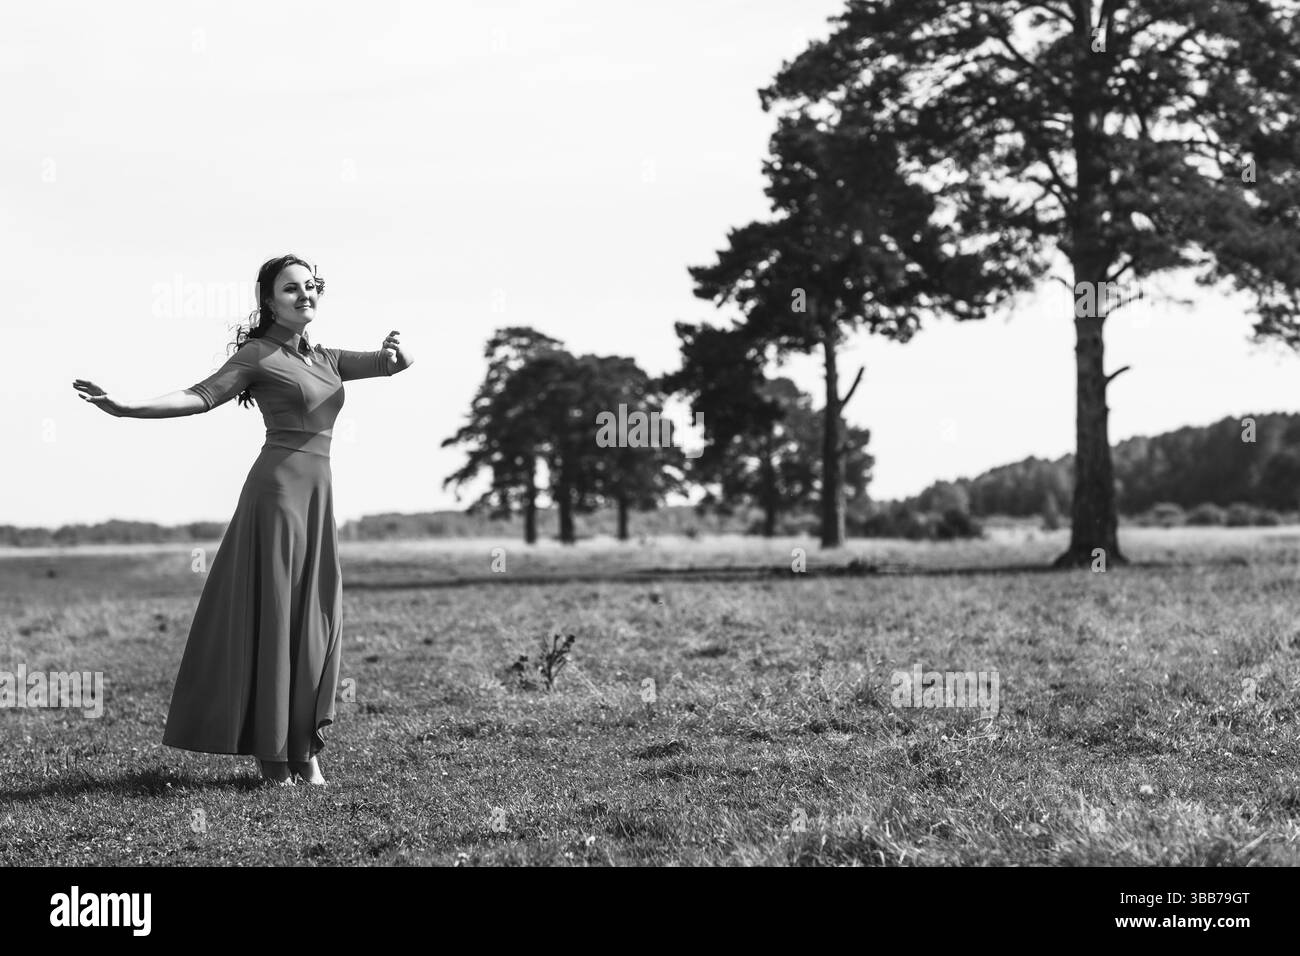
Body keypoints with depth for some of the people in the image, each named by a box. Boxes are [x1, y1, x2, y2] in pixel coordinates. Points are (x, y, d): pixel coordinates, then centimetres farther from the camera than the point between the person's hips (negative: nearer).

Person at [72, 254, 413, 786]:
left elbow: (399, 364, 16)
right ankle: (272, 753, 0)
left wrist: (395, 348, -9)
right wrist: (123, 407, -23)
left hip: (318, 497, 7)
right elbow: (201, 396, -10)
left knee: (315, 620, 5)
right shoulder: (258, 355, -1)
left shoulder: (325, 359, 19)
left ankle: (305, 747, 10)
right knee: (271, 615, -4)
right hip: (278, 487, -7)